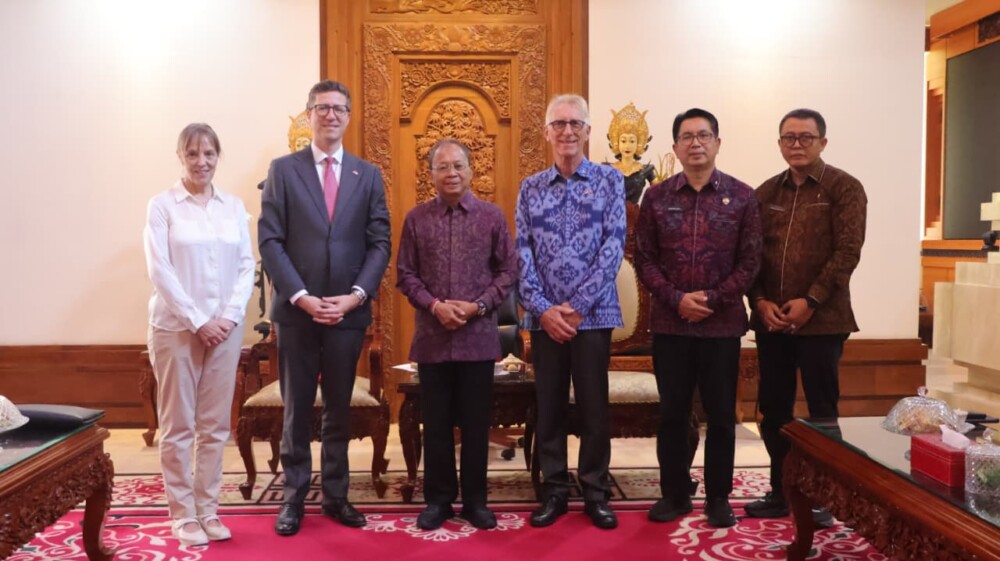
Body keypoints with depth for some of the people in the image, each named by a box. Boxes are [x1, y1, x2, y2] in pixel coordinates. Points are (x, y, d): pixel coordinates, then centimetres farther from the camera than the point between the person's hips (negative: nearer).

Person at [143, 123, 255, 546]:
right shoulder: (162, 205, -2)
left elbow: (247, 265, 5)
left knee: (215, 425, 8)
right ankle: (183, 515, 15)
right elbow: (159, 270, -8)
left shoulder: (234, 206, 8)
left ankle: (208, 510, 19)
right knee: (178, 427, 4)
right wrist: (197, 321, -13)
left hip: (225, 328, 3)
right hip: (176, 328, -3)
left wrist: (229, 317, -8)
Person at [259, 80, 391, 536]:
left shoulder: (368, 174, 8)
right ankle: (294, 498, 19)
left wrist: (356, 295, -10)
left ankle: (335, 495, 23)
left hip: (349, 310, 2)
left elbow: (380, 243, 3)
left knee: (340, 408, 11)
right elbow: (270, 241, -4)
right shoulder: (283, 169, 3)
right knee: (297, 408, 7)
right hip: (296, 309, -1)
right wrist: (301, 296, -14)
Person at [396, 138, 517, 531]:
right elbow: (405, 275, 3)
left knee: (476, 422, 8)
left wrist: (478, 306, -12)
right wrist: (434, 305, -12)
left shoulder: (492, 216, 2)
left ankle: (475, 500, 22)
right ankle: (438, 499, 22)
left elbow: (507, 271, 1)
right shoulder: (416, 219, 3)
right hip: (432, 337, 1)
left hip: (479, 336, 0)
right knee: (436, 422, 9)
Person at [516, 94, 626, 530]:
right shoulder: (530, 188, 9)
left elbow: (614, 246, -6)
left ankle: (595, 492, 20)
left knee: (594, 407, 5)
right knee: (549, 406, 9)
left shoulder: (609, 180, 2)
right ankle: (554, 490, 22)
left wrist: (577, 306, -12)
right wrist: (543, 308, -10)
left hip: (593, 313, -2)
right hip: (544, 316, 2)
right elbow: (523, 253, 3)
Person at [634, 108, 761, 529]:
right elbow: (644, 258, 1)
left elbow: (750, 261, -2)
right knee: (672, 413, 9)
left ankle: (718, 497, 21)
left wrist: (713, 300, -12)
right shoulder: (656, 197, 4)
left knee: (721, 415, 7)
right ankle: (674, 493, 23)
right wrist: (677, 300, -11)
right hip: (669, 324, 1)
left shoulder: (741, 196, 1)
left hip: (723, 324, -1)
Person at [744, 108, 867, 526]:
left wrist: (810, 301, -15)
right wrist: (760, 300, -5)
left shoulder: (844, 188, -2)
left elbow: (847, 251, -10)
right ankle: (780, 492, 22)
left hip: (822, 319, -4)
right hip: (771, 319, 5)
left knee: (821, 411, 3)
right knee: (773, 409, 9)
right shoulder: (766, 192, 12)